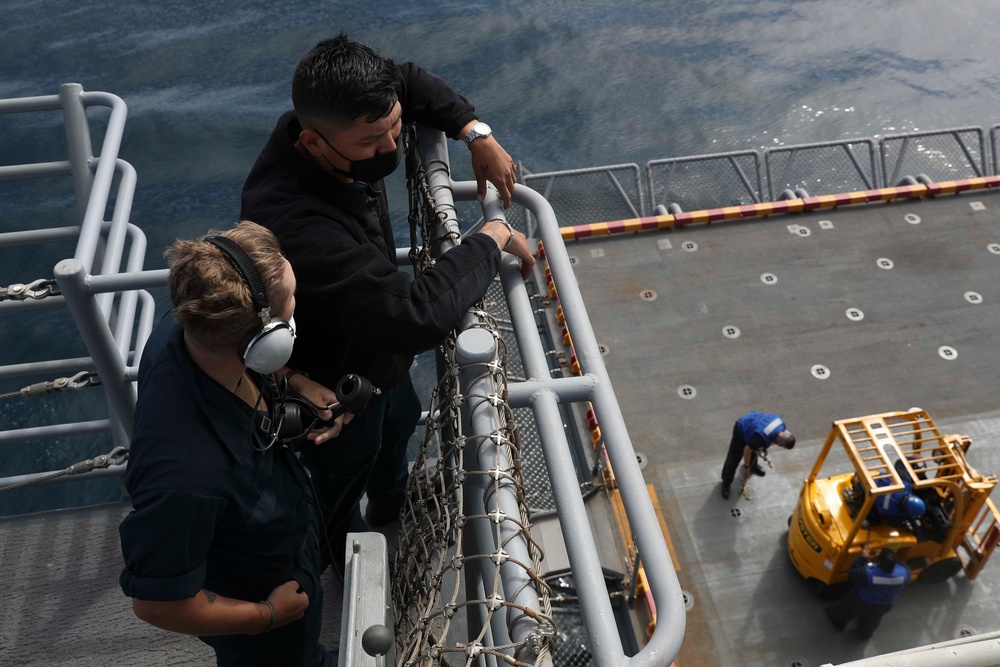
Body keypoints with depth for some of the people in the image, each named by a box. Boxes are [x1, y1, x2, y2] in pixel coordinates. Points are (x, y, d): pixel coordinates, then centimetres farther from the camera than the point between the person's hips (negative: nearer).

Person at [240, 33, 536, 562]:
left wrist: (476, 135, -15)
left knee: (399, 423, 36)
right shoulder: (297, 229, -48)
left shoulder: (346, 123, -22)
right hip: (335, 390, -8)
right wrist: (492, 238, -36)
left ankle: (390, 504, 70)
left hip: (377, 348, 8)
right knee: (341, 480, 24)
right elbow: (417, 316, -50)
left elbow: (408, 80, 0)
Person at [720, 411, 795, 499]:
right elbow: (747, 449, -24)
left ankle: (753, 465, 55)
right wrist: (746, 466, -7)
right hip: (741, 430, -7)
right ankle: (726, 482, 16)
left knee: (756, 448, 25)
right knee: (734, 458, 0)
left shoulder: (781, 424, -21)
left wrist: (766, 447, 14)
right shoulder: (762, 438, -41)